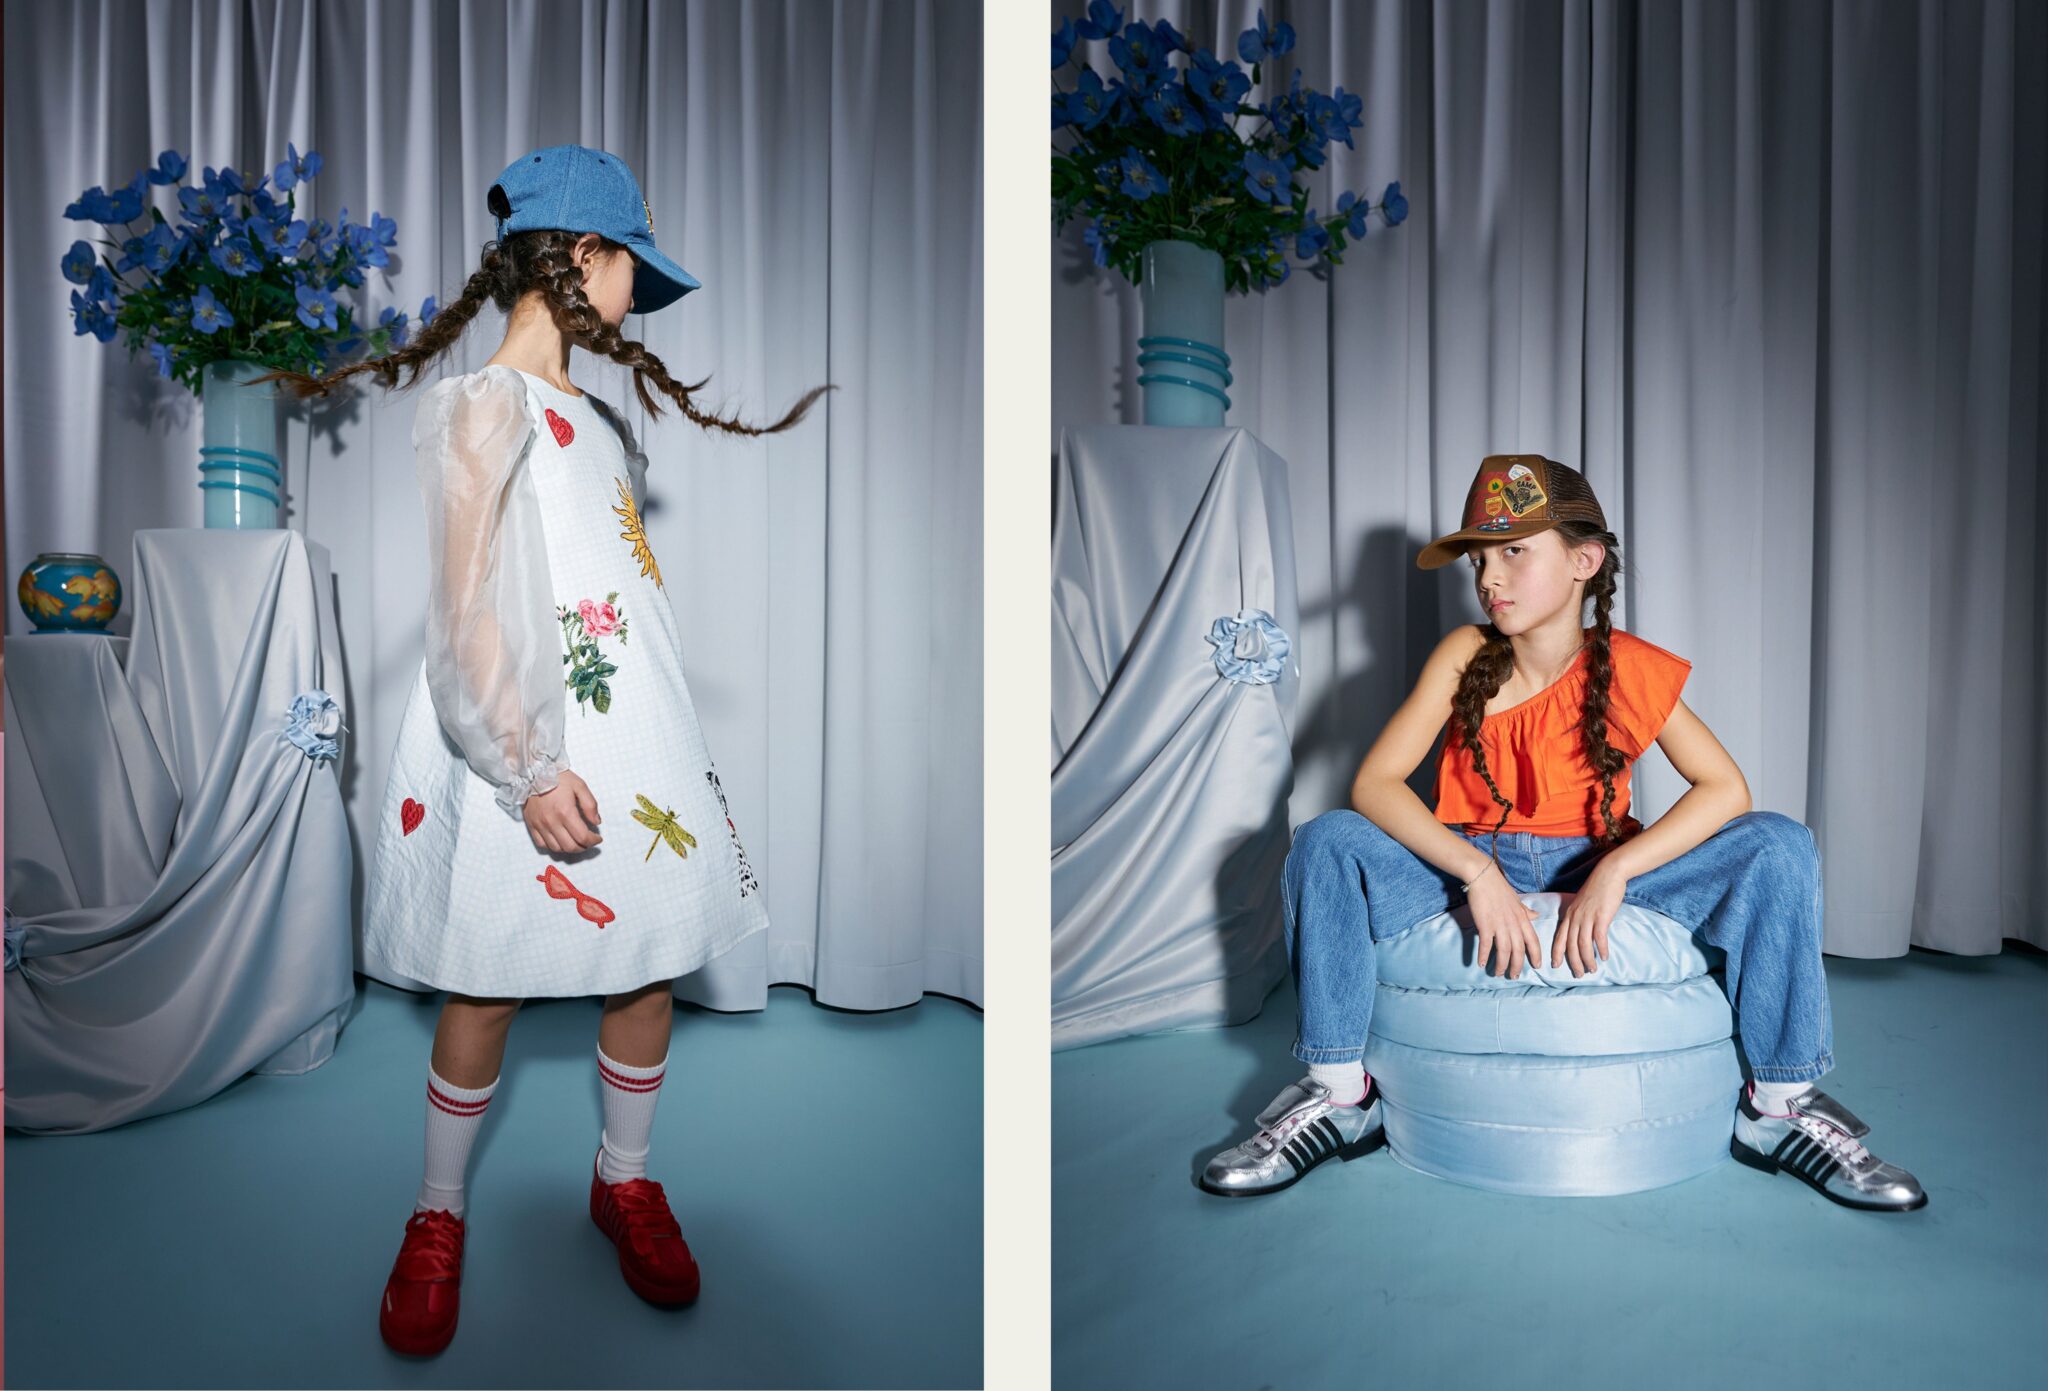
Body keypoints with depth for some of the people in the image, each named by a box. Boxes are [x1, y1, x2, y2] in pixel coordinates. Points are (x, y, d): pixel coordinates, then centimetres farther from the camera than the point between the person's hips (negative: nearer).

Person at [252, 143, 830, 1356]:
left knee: (650, 959, 9)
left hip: (634, 725, 7)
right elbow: (467, 608, -14)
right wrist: (529, 766, -20)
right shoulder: (486, 403, -6)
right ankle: (440, 1216, 26)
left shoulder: (593, 412, 16)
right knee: (490, 984, 4)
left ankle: (627, 1179, 30)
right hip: (531, 741, -7)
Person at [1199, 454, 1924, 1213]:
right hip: (1473, 861, 0)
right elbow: (1373, 783, -19)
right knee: (1325, 844, -26)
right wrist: (1477, 874, -31)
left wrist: (1614, 873, -30)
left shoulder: (1631, 668, -11)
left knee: (1781, 848, -21)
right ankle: (1340, 1096, -16)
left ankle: (1778, 1106, -8)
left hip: (1597, 864, 0)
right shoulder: (1466, 656, -12)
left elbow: (1726, 789, -17)